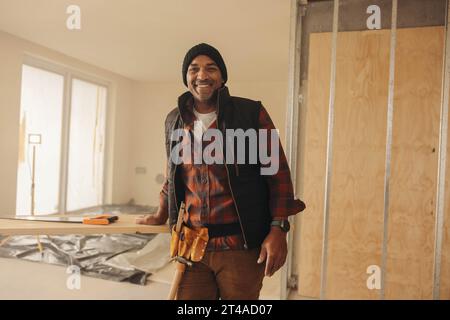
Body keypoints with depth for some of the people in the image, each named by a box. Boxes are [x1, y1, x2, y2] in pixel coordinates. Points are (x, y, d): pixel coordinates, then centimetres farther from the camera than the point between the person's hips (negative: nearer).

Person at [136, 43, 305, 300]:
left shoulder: (251, 113, -5)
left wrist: (278, 229, -11)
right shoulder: (175, 120, 8)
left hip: (242, 245, -3)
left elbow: (278, 173, -5)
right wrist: (162, 215, 25)